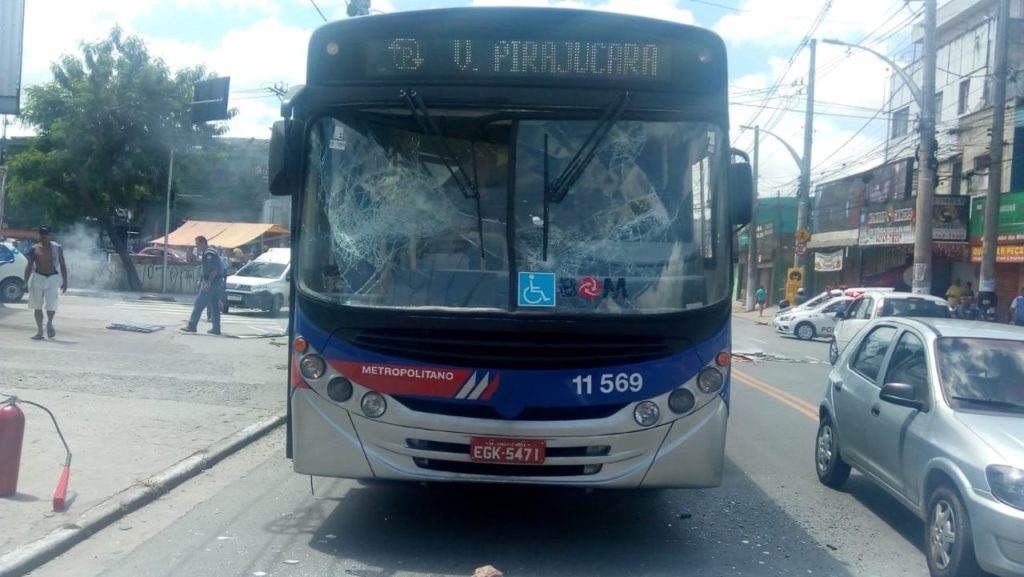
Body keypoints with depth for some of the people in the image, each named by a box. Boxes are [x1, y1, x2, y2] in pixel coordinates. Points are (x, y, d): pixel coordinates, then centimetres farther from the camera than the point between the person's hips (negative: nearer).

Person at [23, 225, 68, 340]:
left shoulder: (57, 248, 3)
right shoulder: (34, 249, 4)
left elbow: (62, 265, 5)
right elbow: (29, 266, 6)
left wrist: (65, 281, 0)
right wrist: (26, 281, -2)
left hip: (52, 278, -2)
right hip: (38, 278, 2)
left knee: (51, 305, -11)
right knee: (37, 306, 5)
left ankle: (49, 324, 17)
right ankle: (39, 331, 14)